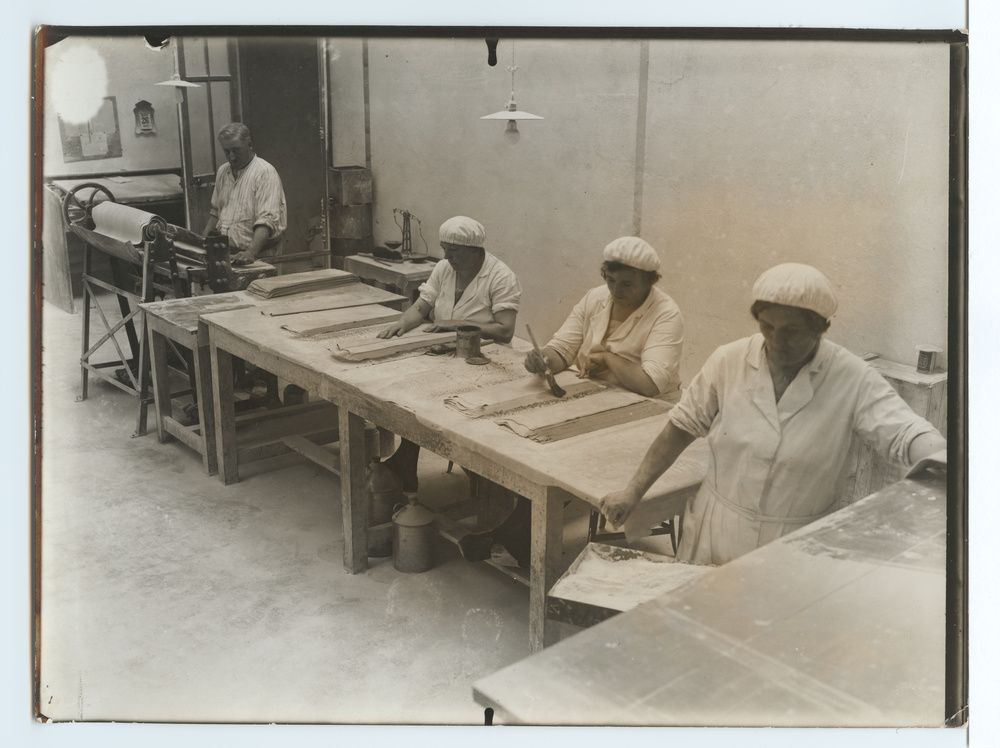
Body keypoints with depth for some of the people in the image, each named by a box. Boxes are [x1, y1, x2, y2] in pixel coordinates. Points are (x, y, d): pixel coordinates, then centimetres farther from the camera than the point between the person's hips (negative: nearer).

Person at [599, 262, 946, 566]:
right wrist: (632, 491, 0)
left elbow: (909, 435, -18)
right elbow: (682, 427, 3)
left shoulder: (853, 380, -12)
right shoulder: (729, 361, -5)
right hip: (714, 537, 2)